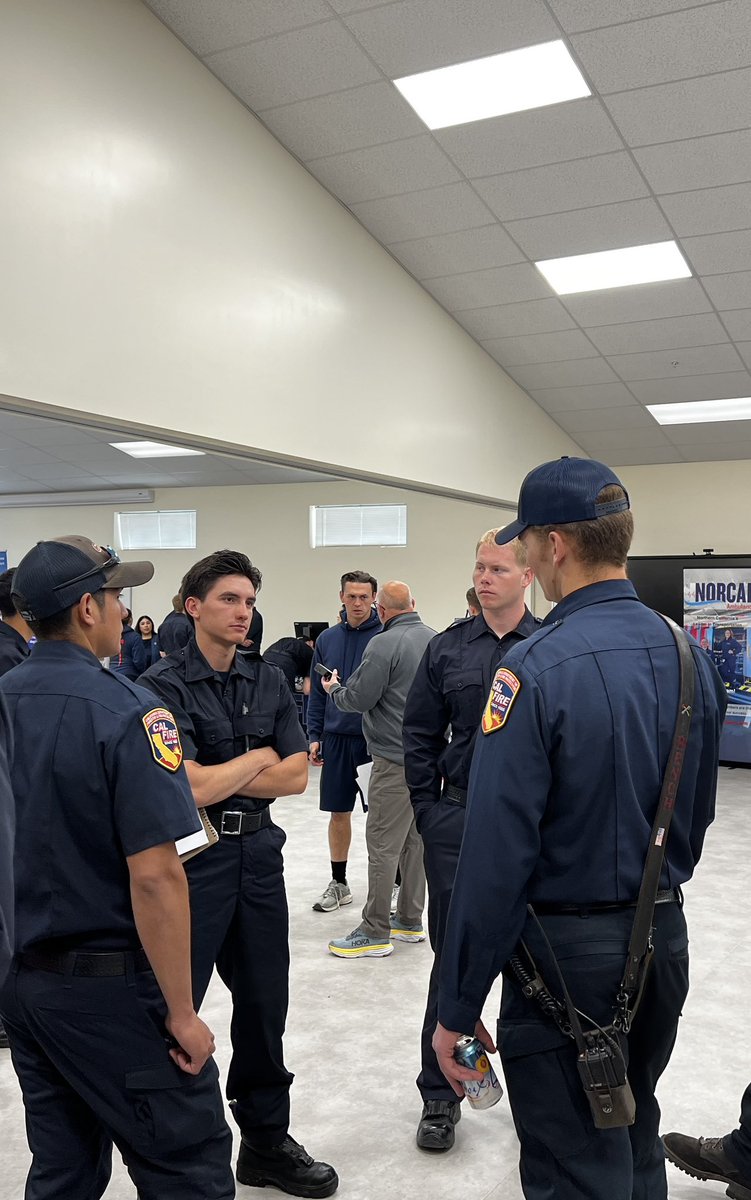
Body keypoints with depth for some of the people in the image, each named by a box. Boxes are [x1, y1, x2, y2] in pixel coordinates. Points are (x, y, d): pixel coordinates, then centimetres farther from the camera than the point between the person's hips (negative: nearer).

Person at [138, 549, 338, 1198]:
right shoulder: (165, 684, -11)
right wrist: (257, 758, -5)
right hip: (192, 859, -5)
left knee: (264, 1004, 16)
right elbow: (191, 789, -19)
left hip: (259, 853, 6)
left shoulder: (270, 680, 6)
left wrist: (220, 778, -10)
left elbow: (297, 775, 1)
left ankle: (266, 1142, 33)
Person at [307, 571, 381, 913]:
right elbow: (317, 693, 10)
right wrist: (314, 736, 4)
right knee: (338, 812, 12)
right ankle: (339, 883, 25)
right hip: (336, 738, 4)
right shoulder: (327, 639, 6)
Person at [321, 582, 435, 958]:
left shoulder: (384, 645, -14)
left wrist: (334, 689, 8)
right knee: (415, 838, 16)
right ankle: (410, 920, 25)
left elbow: (359, 699, -12)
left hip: (396, 760, -8)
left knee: (383, 844, -2)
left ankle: (376, 933, 4)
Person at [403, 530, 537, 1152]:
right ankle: (440, 1095, 24)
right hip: (458, 821, 1)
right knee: (452, 956, 10)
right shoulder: (448, 648, 2)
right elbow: (420, 735, 6)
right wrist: (429, 811, 1)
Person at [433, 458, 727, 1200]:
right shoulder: (690, 656, 1)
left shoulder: (536, 667, -21)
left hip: (569, 948, -7)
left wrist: (457, 1008, -12)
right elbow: (699, 811, 11)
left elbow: (496, 854, -21)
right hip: (665, 938, 7)